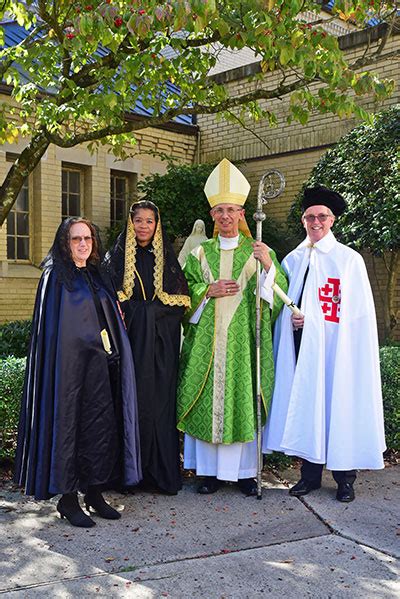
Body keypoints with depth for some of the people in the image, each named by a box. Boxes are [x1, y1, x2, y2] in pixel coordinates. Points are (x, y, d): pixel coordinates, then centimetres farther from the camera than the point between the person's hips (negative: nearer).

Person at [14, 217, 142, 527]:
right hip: (69, 364, -7)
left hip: (99, 365, 7)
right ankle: (67, 498, 6)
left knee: (102, 424, 7)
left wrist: (112, 356, 11)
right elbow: (52, 329, -10)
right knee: (68, 424, -3)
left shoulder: (96, 276, 16)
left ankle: (94, 492, 17)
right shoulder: (56, 276, -4)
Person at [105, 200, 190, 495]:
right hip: (130, 338, -1)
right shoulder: (117, 257, 8)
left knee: (161, 401, -1)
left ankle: (162, 471, 5)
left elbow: (180, 300, 4)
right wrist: (141, 310, -11)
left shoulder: (166, 258, 12)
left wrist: (146, 310, -9)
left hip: (161, 342, 1)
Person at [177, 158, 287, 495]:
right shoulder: (201, 253, 11)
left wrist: (269, 266, -15)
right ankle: (211, 470, 12)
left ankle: (245, 471, 13)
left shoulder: (258, 252, 7)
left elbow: (278, 293, 0)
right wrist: (209, 291, -8)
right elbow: (184, 292, 8)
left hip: (244, 340, -1)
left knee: (243, 398, 1)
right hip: (207, 341, 1)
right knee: (208, 400, 1)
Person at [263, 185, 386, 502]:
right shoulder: (293, 259, 12)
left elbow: (358, 311, -4)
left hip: (336, 346, -3)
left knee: (341, 404, -1)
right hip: (301, 345, 4)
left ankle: (345, 477, 12)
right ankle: (310, 473, 16)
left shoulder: (350, 259, 1)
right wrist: (292, 319, -5)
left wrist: (311, 319, -11)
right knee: (304, 403, 4)